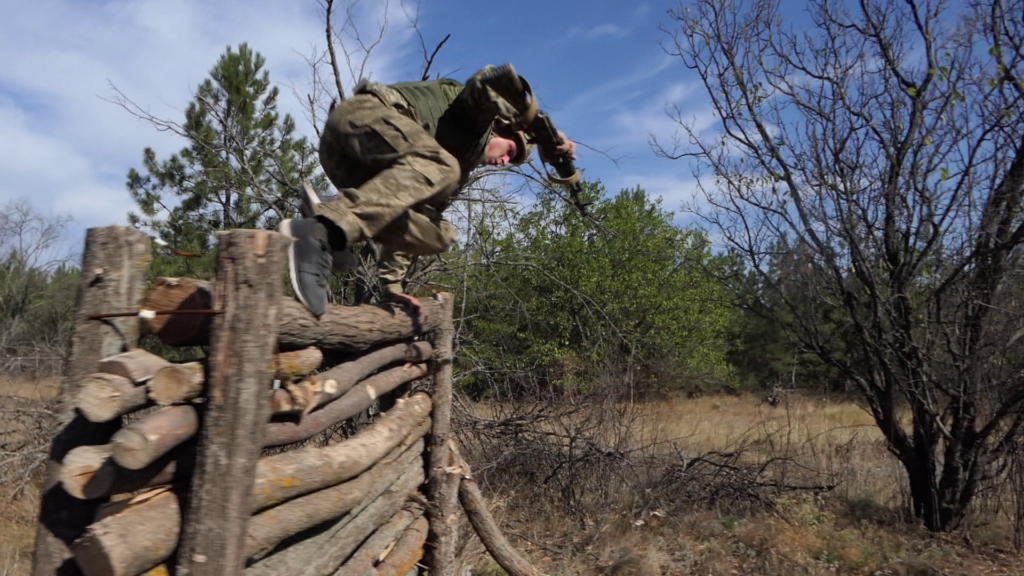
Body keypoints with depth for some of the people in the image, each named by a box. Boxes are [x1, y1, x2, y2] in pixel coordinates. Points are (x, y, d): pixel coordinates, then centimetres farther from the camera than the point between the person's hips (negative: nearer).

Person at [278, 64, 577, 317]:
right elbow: (494, 80, -10)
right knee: (438, 168, -32)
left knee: (436, 234, -1)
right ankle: (324, 228, -49)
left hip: (343, 160, 7)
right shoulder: (480, 116, 15)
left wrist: (392, 285, 22)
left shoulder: (461, 166, 33)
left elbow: (408, 224, 30)